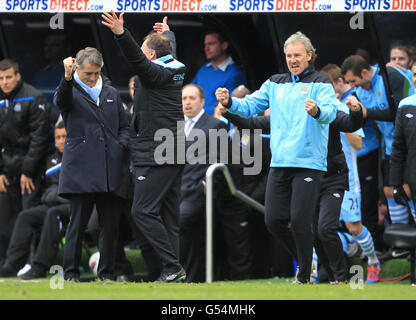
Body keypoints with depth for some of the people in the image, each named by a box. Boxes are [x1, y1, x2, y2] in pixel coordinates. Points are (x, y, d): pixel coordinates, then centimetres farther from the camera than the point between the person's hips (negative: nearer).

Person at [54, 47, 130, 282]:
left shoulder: (111, 94, 20)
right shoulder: (72, 92, 5)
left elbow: (124, 125, 24)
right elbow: (61, 101, -20)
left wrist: (122, 145, 4)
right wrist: (67, 78, -38)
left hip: (110, 170, 4)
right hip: (82, 169, -4)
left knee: (111, 223, 3)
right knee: (78, 222, -5)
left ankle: (107, 273, 10)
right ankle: (71, 273, 1)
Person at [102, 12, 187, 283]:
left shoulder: (154, 72, -12)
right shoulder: (176, 70, 13)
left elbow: (137, 58, -31)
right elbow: (171, 50, 35)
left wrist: (121, 34, -44)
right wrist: (167, 33, 55)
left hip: (156, 155, -9)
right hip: (174, 154, 9)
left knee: (143, 210, -10)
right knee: (169, 214, 9)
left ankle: (172, 266, -15)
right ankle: (174, 269, 6)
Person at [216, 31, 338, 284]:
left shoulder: (321, 83, -2)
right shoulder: (275, 84, 16)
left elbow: (330, 112, -18)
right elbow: (250, 106, 14)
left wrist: (317, 111, -42)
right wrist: (229, 102, -7)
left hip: (309, 164, -6)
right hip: (279, 164, 6)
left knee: (299, 221, -10)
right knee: (274, 220, 4)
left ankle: (304, 277, 3)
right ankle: (303, 260, 26)